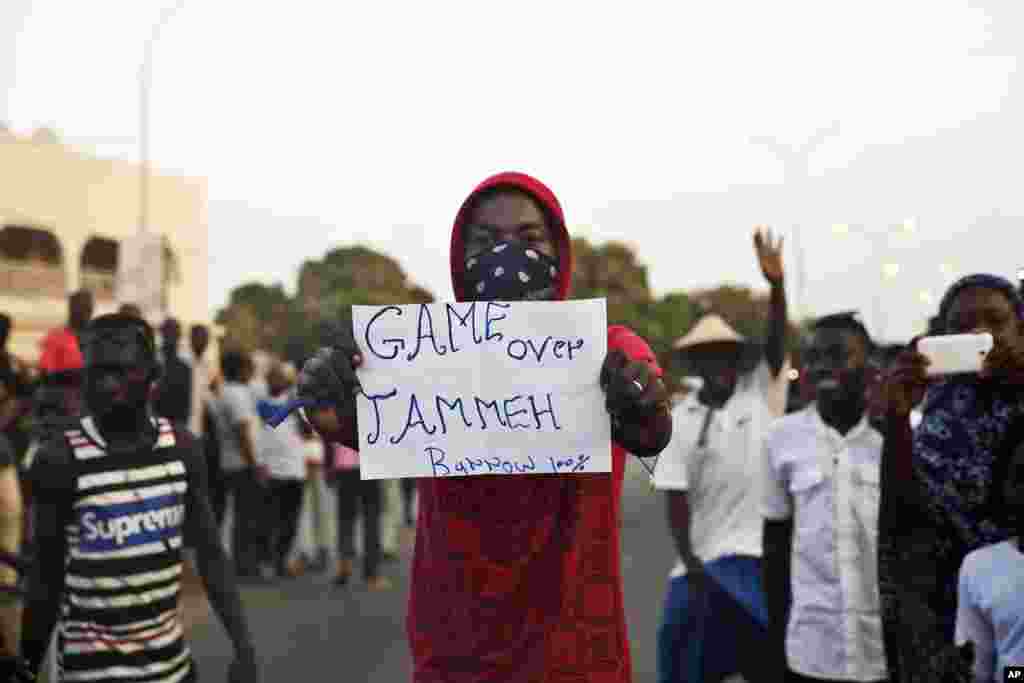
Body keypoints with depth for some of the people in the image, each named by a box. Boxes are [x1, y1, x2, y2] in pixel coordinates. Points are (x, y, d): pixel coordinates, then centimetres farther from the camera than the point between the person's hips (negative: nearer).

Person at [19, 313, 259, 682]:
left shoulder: (181, 447, -1)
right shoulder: (61, 460, -13)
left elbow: (211, 555, 3)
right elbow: (47, 577, -5)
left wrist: (244, 647, -1)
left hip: (170, 652, 5)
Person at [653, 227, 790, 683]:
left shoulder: (760, 393, 1)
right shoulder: (677, 422, 0)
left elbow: (778, 345, -15)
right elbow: (676, 499, -2)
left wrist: (776, 283, -29)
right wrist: (689, 564, -10)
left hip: (759, 549, 0)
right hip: (704, 554, 0)